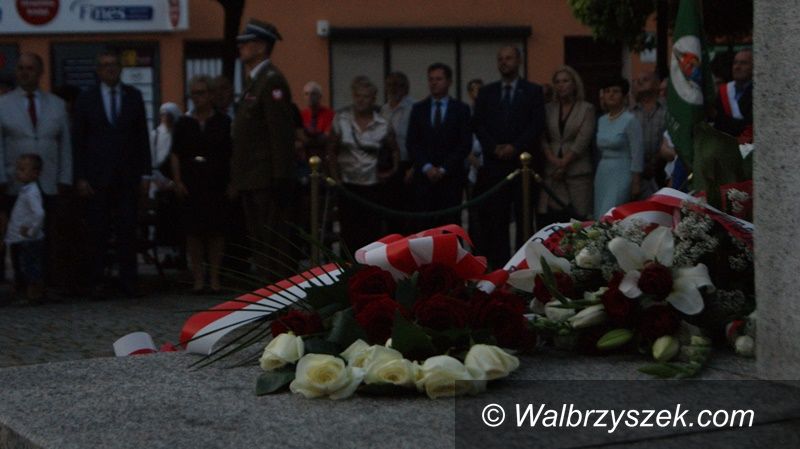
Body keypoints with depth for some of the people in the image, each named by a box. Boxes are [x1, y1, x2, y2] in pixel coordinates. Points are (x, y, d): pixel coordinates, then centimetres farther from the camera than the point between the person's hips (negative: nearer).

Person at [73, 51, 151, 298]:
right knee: (99, 232, -1)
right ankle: (97, 282, 4)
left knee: (127, 231, -2)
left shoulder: (133, 96, 10)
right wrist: (81, 177, -3)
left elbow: (143, 136, 9)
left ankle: (128, 280, 2)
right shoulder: (86, 99, 6)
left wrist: (145, 174, 3)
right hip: (98, 176, -1)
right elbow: (78, 141, 5)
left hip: (128, 175, 1)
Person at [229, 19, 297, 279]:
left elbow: (281, 133, -18)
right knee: (260, 243, 13)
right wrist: (237, 179, 18)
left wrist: (281, 178, -22)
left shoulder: (272, 81, -12)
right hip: (252, 180, 10)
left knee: (275, 245, -8)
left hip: (267, 182, -10)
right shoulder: (255, 82, 19)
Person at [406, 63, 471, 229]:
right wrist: (426, 167, -7)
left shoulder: (461, 109, 7)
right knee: (425, 225, -5)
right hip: (424, 177, 2)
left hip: (451, 177, -1)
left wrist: (444, 169, -8)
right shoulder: (418, 109, 13)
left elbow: (465, 145, 0)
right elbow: (412, 143, 7)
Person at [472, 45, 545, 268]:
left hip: (524, 162, -2)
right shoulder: (487, 92, 15)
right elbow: (479, 125, 8)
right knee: (495, 219, -3)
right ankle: (499, 265, -2)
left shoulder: (533, 91, 8)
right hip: (494, 164, 2)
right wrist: (494, 148, -7)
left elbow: (537, 124, -1)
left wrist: (515, 147, -11)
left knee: (524, 217, -4)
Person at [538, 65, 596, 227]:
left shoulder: (586, 108, 5)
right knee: (547, 219, -7)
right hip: (551, 173, 3)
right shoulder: (548, 109, 14)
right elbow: (542, 138, 7)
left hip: (577, 171, -2)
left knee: (577, 219, -10)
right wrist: (553, 159, -9)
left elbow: (583, 140, -4)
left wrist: (564, 163, -9)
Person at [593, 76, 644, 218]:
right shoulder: (601, 120, 13)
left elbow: (637, 154, -9)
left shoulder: (630, 120, -7)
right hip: (602, 174, 7)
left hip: (621, 175, -7)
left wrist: (636, 183, -12)